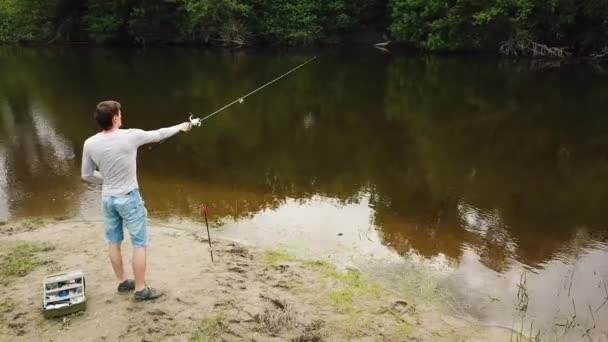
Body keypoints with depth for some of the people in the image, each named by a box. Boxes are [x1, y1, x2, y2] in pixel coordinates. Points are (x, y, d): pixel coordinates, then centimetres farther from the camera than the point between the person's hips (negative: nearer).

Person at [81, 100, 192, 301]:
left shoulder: (90, 144, -6)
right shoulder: (130, 136, -17)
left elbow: (87, 175, 3)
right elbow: (159, 135, -2)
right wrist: (181, 127, 14)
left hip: (107, 198, 5)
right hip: (129, 198, -5)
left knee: (114, 242, 17)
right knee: (139, 244, 5)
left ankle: (122, 282, 32)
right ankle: (140, 289, 12)